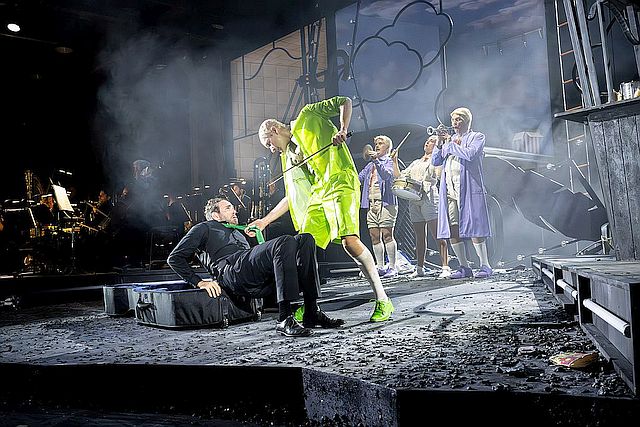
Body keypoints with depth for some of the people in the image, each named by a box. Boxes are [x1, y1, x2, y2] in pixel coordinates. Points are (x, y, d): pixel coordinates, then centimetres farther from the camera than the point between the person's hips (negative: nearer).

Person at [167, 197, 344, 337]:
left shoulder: (238, 233, 44)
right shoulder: (204, 229, 24)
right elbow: (175, 258, 12)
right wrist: (200, 282, -1)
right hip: (233, 270, -7)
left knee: (305, 239, -12)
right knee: (285, 242, -30)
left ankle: (312, 312, -21)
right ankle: (284, 319, -37)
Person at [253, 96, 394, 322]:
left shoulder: (307, 117, 13)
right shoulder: (288, 156, 29)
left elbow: (345, 102, 9)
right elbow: (292, 197, 28)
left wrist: (343, 129, -9)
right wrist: (265, 220, 26)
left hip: (338, 183, -8)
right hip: (317, 195, 8)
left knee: (349, 240, -23)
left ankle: (383, 300, -16)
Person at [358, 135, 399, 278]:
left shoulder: (390, 161, 5)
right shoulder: (370, 165, 24)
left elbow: (388, 175, -16)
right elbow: (359, 178, 20)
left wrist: (376, 160, -25)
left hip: (386, 202, -6)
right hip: (371, 203, 7)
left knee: (387, 235, -11)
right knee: (374, 236, 3)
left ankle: (392, 267, -8)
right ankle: (380, 268, 8)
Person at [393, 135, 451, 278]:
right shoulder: (416, 163, 26)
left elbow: (440, 175, -13)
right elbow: (399, 176, 26)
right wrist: (395, 161, 15)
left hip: (429, 199, -6)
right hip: (414, 201, 6)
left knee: (438, 235, -11)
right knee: (419, 236, 9)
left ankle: (445, 268, -12)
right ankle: (419, 268, 15)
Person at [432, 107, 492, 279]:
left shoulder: (477, 137, 8)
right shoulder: (449, 139, 22)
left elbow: (469, 154, -13)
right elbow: (435, 161, 13)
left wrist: (450, 143, -5)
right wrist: (440, 142, 0)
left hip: (468, 189, -5)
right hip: (450, 190, 5)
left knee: (474, 228, -8)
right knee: (452, 230, 1)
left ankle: (485, 266, 3)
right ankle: (464, 267, 11)